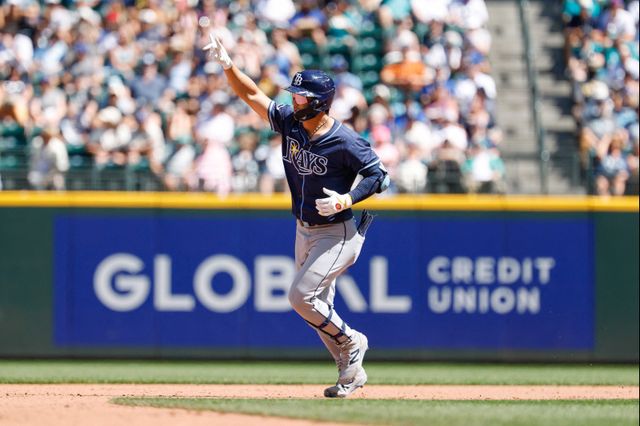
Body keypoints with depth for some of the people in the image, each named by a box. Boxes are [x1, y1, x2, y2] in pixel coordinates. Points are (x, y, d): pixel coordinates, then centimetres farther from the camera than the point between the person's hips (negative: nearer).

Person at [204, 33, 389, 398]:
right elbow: (253, 96, -4)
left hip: (337, 233, -8)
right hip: (305, 230, 8)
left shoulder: (345, 142, -22)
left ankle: (351, 343, 5)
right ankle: (352, 372, 23)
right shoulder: (290, 122, -5)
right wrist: (229, 66, -18)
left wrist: (346, 200, -27)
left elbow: (377, 175, -15)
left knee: (302, 296, -17)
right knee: (317, 308, 11)